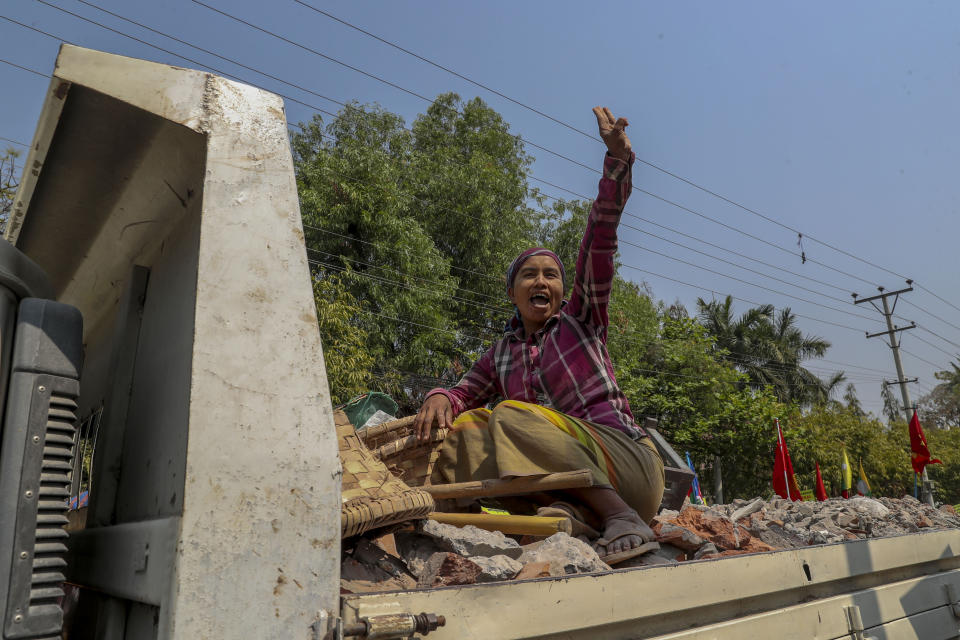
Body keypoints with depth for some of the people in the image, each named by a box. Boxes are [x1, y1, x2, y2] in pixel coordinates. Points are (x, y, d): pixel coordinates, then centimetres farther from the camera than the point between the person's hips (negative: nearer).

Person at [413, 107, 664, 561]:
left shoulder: (581, 319, 8)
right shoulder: (501, 355, 19)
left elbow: (600, 241, -3)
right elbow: (465, 392, 14)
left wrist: (617, 158, -12)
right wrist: (440, 397, -12)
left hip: (627, 463, -3)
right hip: (562, 476, 4)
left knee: (511, 417, -26)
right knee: (463, 433, -19)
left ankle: (621, 519, -30)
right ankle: (567, 516, -39)